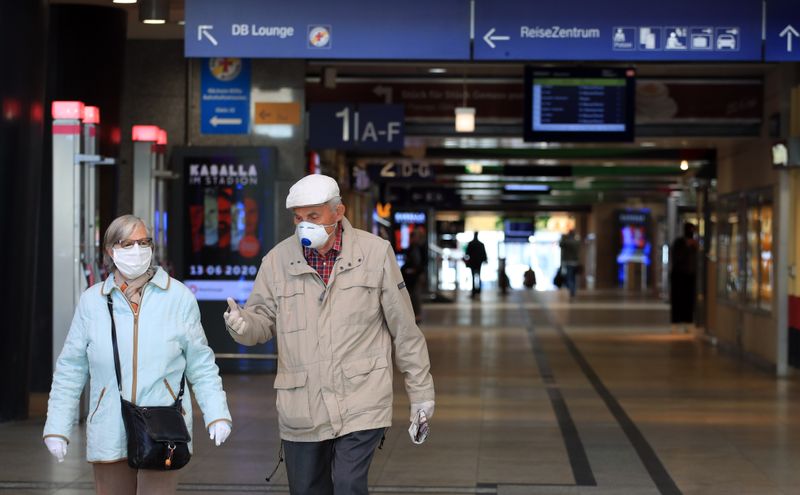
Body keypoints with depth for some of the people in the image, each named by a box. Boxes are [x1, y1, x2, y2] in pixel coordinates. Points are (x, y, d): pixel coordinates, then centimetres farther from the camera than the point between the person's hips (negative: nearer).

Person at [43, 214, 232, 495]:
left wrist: (217, 414, -2)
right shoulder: (92, 300, 5)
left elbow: (201, 365, 7)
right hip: (108, 437, 2)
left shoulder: (179, 297, 2)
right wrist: (57, 427, 7)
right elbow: (70, 370, 10)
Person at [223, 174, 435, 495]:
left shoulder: (375, 252, 0)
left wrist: (420, 391, 6)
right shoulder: (278, 259, 4)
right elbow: (263, 320, 7)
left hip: (361, 405, -3)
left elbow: (404, 328, 4)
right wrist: (243, 325, -19)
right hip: (300, 409, 3)